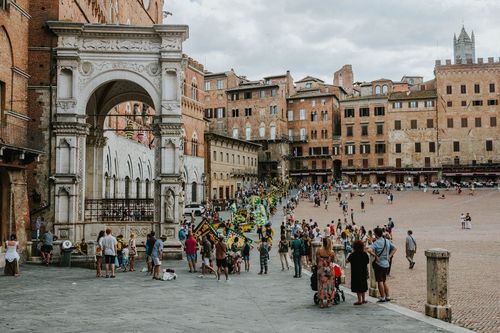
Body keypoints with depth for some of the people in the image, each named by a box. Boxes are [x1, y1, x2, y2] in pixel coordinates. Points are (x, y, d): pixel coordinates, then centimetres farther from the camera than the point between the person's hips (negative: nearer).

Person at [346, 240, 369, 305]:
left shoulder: (353, 255, -13)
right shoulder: (365, 254, -2)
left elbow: (347, 261, -3)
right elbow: (367, 262, 5)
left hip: (356, 273, -5)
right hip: (364, 272, 5)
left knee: (357, 286, 0)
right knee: (363, 285, 16)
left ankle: (359, 300, 0)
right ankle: (363, 299, 22)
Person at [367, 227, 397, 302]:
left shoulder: (376, 243, -15)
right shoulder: (387, 241, 5)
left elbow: (369, 250, -31)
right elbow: (394, 249, 16)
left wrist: (375, 256, -19)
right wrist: (389, 256, 10)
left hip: (379, 264, -6)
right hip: (386, 264, 6)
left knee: (380, 281, 2)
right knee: (384, 281, 17)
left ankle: (382, 298, 5)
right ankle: (387, 297, 19)